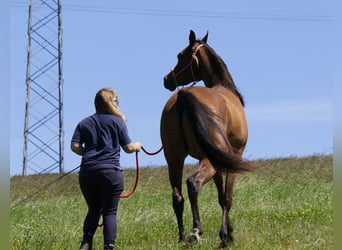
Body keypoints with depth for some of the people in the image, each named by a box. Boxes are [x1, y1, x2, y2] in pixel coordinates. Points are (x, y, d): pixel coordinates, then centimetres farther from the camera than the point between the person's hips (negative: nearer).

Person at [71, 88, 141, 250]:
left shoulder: (84, 123, 12)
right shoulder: (117, 121, 4)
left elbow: (74, 146, 1)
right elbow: (128, 148, 4)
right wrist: (137, 146, 25)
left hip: (87, 172, 4)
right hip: (110, 171, -3)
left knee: (93, 210, 16)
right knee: (110, 212, 1)